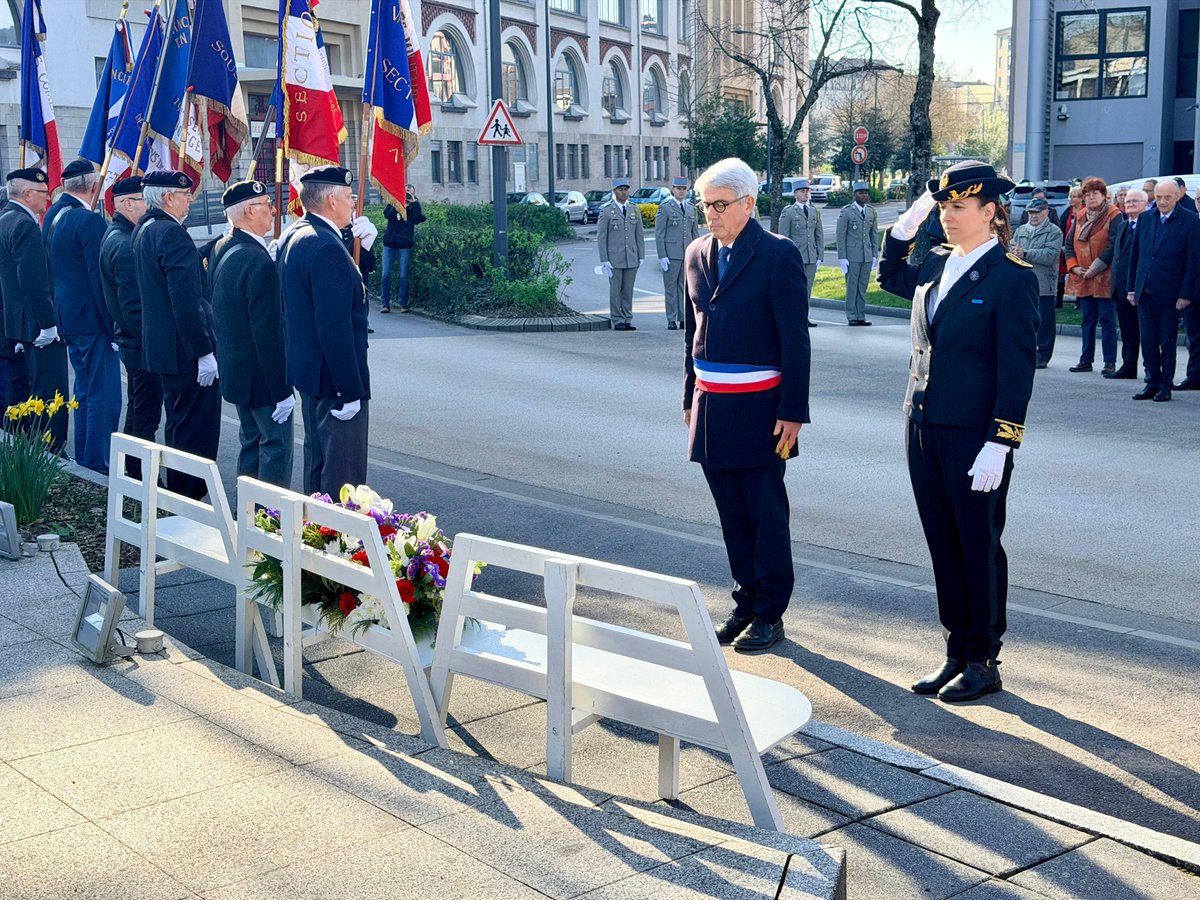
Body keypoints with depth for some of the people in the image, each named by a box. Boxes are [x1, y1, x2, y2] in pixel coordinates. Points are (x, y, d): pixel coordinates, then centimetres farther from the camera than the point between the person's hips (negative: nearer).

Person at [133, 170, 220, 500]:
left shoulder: (144, 229, 12)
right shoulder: (172, 233, -19)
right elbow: (186, 301, -23)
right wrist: (204, 352, -21)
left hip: (162, 345, 11)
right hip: (186, 349, -11)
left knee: (178, 423, 21)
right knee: (197, 431, -4)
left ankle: (176, 495, 31)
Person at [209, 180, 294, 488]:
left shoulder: (220, 250, 5)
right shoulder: (259, 262, -24)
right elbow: (268, 333, -24)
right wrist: (281, 390, -20)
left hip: (234, 368, 10)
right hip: (261, 376, -10)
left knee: (251, 443, 20)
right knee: (277, 447, -1)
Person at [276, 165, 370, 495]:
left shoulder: (293, 237, 9)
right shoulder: (326, 247, -23)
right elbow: (335, 328, -25)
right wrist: (351, 391, -22)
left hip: (306, 369, 11)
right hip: (333, 378, -11)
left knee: (317, 462, 21)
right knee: (343, 472, -3)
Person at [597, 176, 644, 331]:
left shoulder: (635, 211, 10)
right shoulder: (606, 212, -1)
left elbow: (639, 235, 12)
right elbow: (601, 237, -2)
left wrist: (641, 257, 6)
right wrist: (604, 260, -8)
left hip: (632, 258, 3)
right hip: (614, 258, -3)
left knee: (628, 291, 5)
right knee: (615, 290, 0)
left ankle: (627, 321, 12)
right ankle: (617, 322, 5)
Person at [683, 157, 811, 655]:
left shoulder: (778, 255, -9)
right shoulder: (697, 254, 9)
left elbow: (795, 340, -10)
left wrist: (792, 412, -13)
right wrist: (691, 398, 15)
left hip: (758, 407, -6)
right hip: (711, 406, 6)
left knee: (767, 514, 3)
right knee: (732, 515, 13)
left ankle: (770, 614, 14)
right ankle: (745, 603, 24)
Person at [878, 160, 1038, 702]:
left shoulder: (1013, 278, -11)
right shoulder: (936, 266, 9)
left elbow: (1018, 367, -14)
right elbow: (889, 277, 31)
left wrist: (1000, 443, -19)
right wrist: (907, 224, 16)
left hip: (975, 435, -7)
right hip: (925, 429, 7)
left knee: (979, 547, 4)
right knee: (943, 546, 13)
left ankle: (983, 662, 17)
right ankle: (957, 653, 25)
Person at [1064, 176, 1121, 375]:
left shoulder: (1114, 216, -6)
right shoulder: (1080, 217, 12)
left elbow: (1113, 247, -13)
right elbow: (1069, 243, 13)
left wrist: (1094, 268, -15)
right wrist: (1074, 267, -1)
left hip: (1105, 277, -6)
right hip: (1082, 278, 6)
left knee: (1107, 319, -3)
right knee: (1088, 319, 10)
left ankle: (1110, 362, 0)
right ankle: (1086, 360, 15)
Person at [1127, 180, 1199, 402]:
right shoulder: (1145, 218, 8)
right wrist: (1131, 288, 8)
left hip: (1170, 293, -4)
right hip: (1145, 291, 4)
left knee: (1168, 342, 4)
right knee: (1148, 341, 8)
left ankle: (1165, 386, 12)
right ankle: (1152, 382, 18)